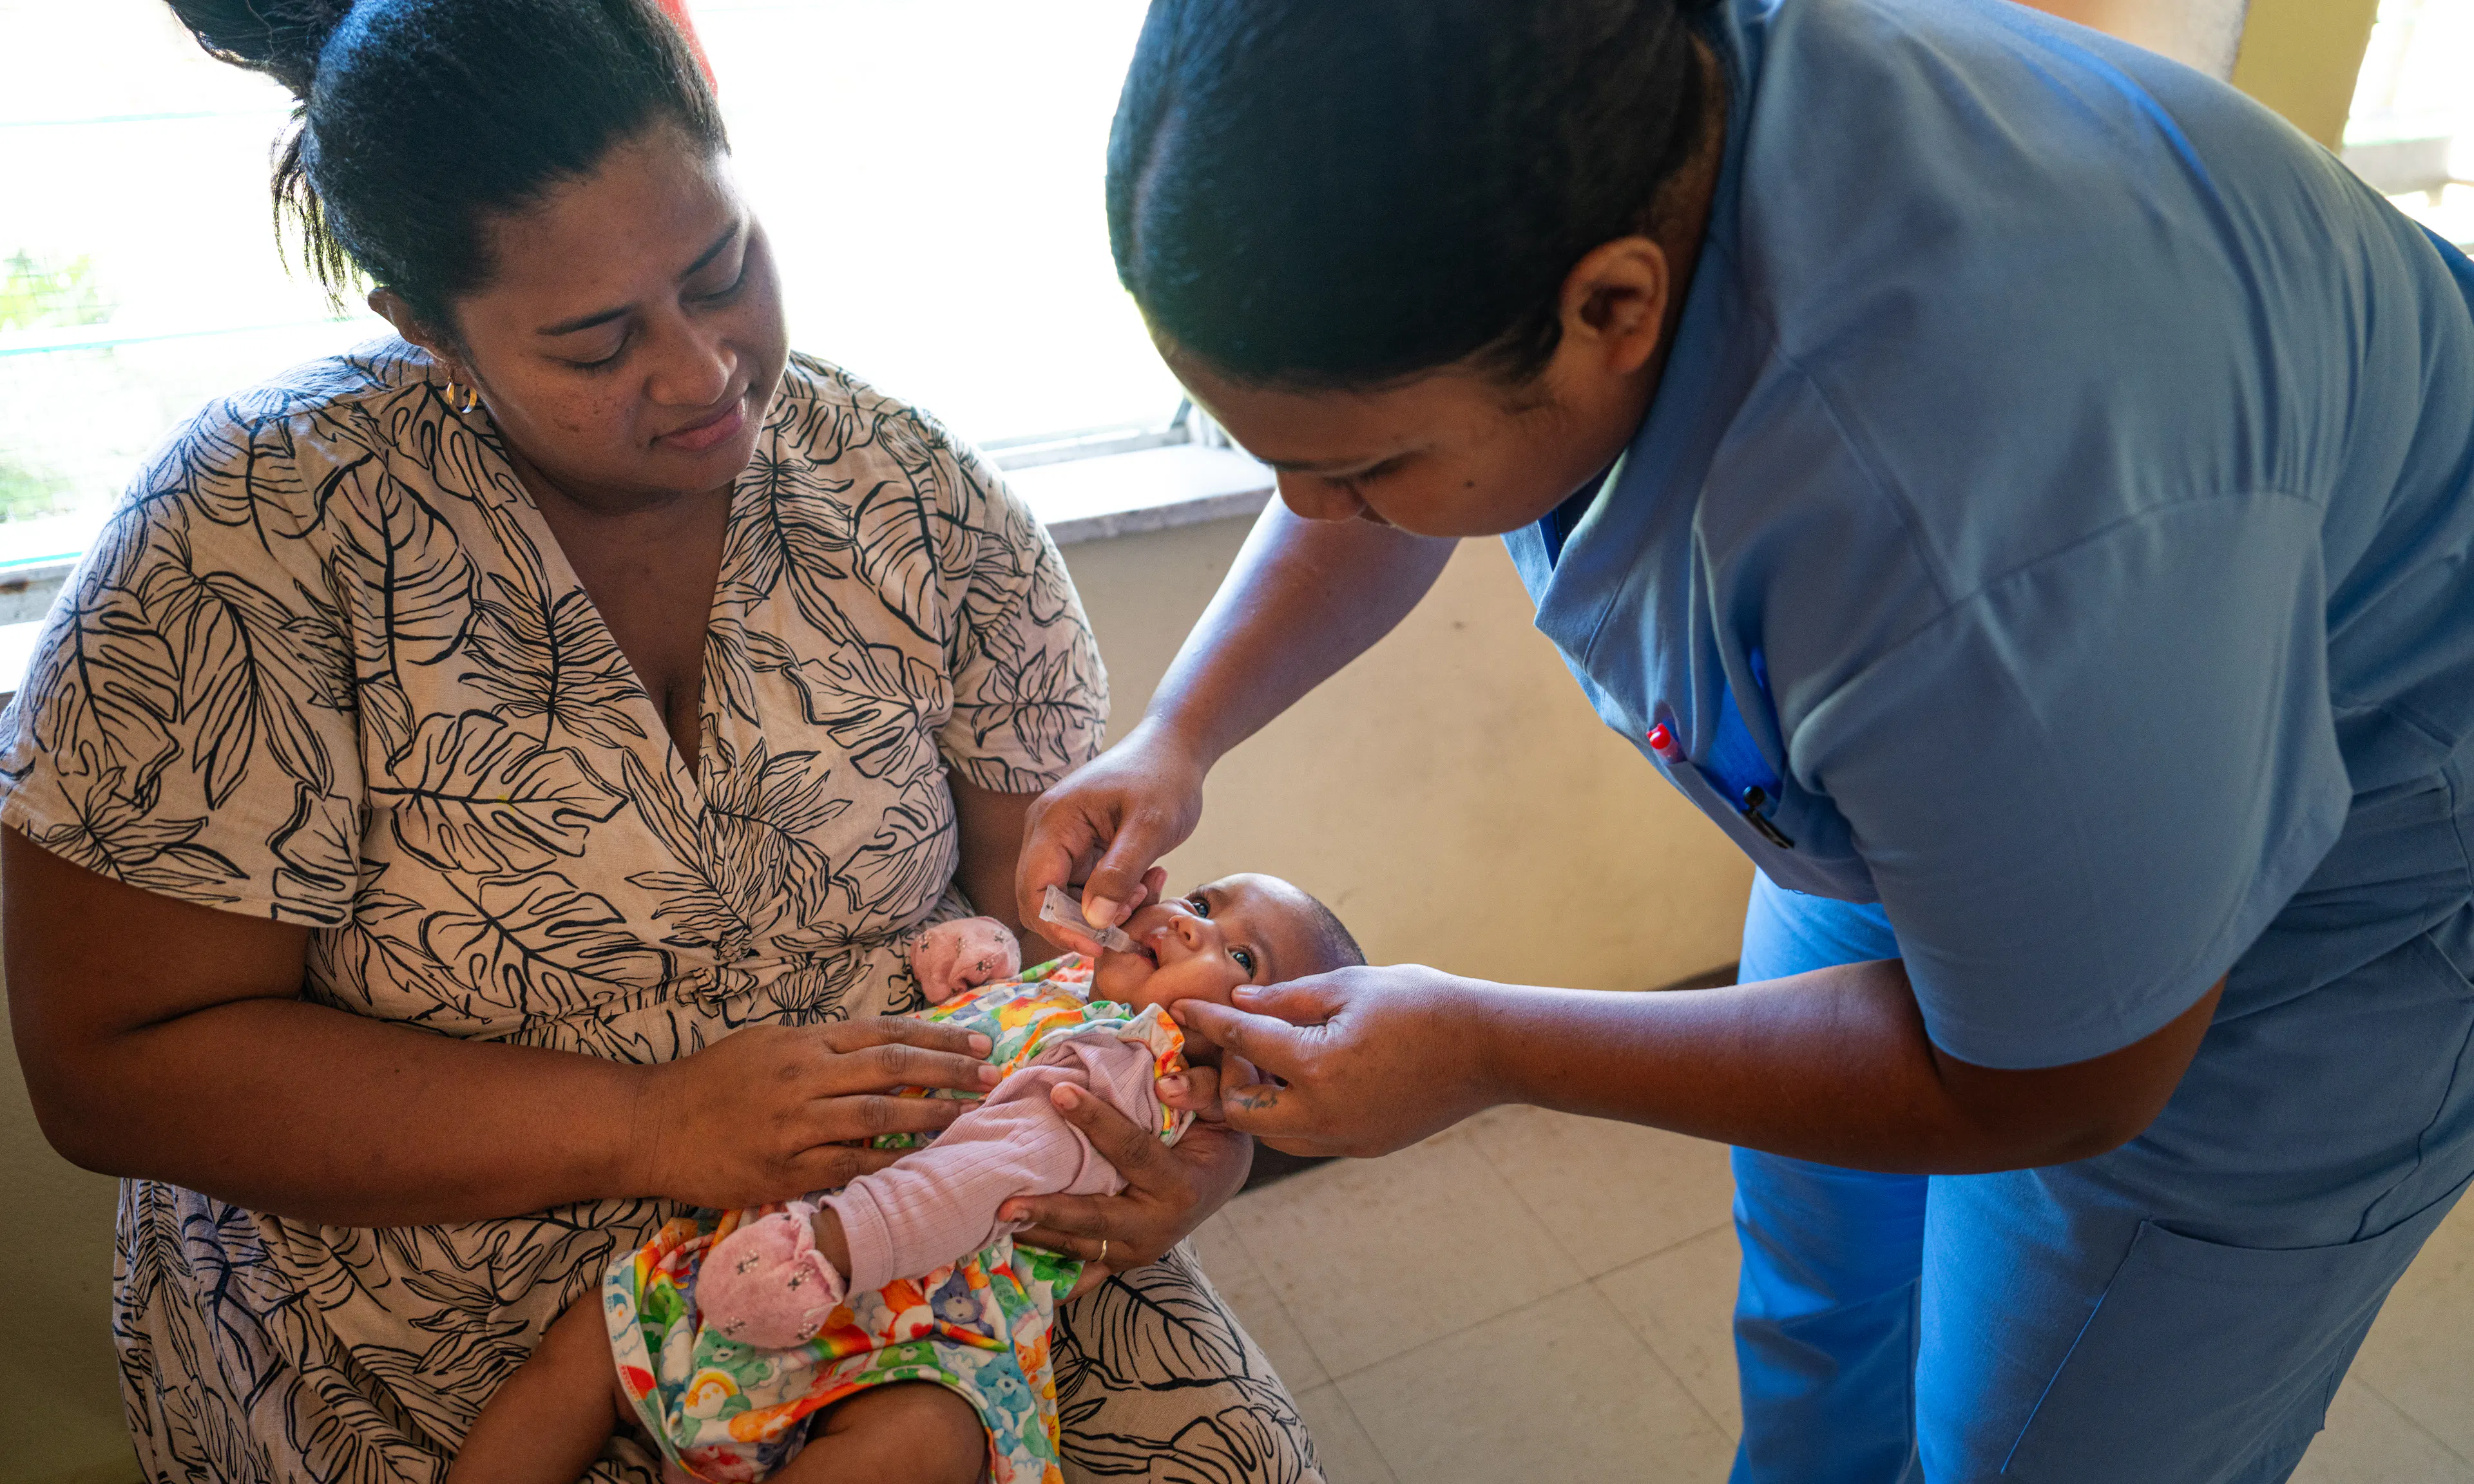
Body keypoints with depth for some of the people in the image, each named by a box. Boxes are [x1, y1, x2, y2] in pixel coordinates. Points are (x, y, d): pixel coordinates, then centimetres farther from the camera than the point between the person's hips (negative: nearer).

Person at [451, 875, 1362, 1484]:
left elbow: (1007, 1158, -24)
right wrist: (951, 960, 18)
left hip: (930, 1300, -9)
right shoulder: (1035, 979, 22)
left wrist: (839, 1236, -37)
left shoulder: (1126, 1055, -5)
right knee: (586, 1342, 1)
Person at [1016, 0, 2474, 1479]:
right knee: (1816, 1298, 23)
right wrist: (1180, 736, -12)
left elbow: (2056, 1089, -27)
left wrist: (1482, 1050, -25)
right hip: (1903, 790, 7)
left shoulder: (1993, 538, -45)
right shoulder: (1491, 128, -21)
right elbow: (1365, 513, 0)